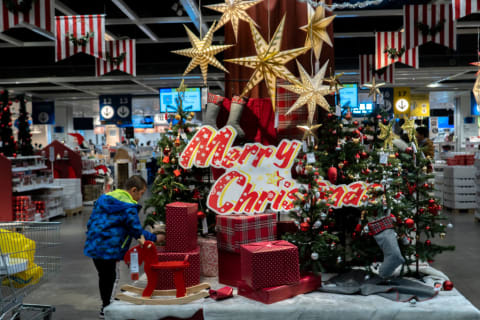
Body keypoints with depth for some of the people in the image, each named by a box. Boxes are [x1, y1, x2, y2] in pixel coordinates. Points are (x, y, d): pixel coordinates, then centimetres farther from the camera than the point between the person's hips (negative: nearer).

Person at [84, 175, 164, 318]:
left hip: (94, 246, 8)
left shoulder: (104, 198, 11)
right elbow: (137, 231, -11)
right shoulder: (129, 207, -13)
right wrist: (155, 238, 1)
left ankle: (105, 306, 32)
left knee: (103, 277, 19)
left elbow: (91, 221, 15)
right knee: (113, 277, 6)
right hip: (109, 250, -8)